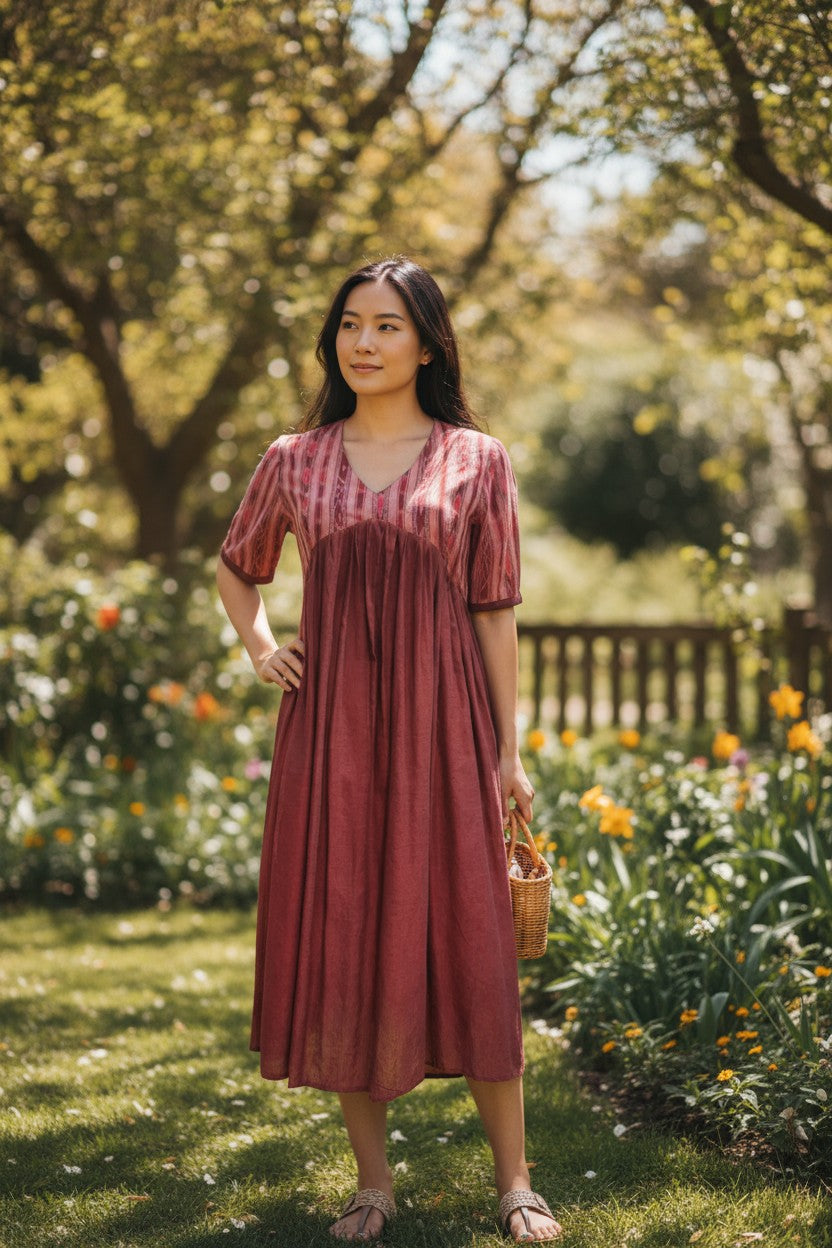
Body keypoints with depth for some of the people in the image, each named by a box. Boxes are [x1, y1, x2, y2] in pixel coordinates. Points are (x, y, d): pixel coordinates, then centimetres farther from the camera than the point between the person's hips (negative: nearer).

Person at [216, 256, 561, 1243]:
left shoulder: (476, 460, 3)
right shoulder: (294, 461, 9)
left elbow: (495, 611, 3)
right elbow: (236, 567, 26)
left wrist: (508, 749, 0)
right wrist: (257, 647, 8)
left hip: (438, 720, -2)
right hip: (330, 727, 2)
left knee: (462, 939, -1)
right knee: (337, 940, 2)